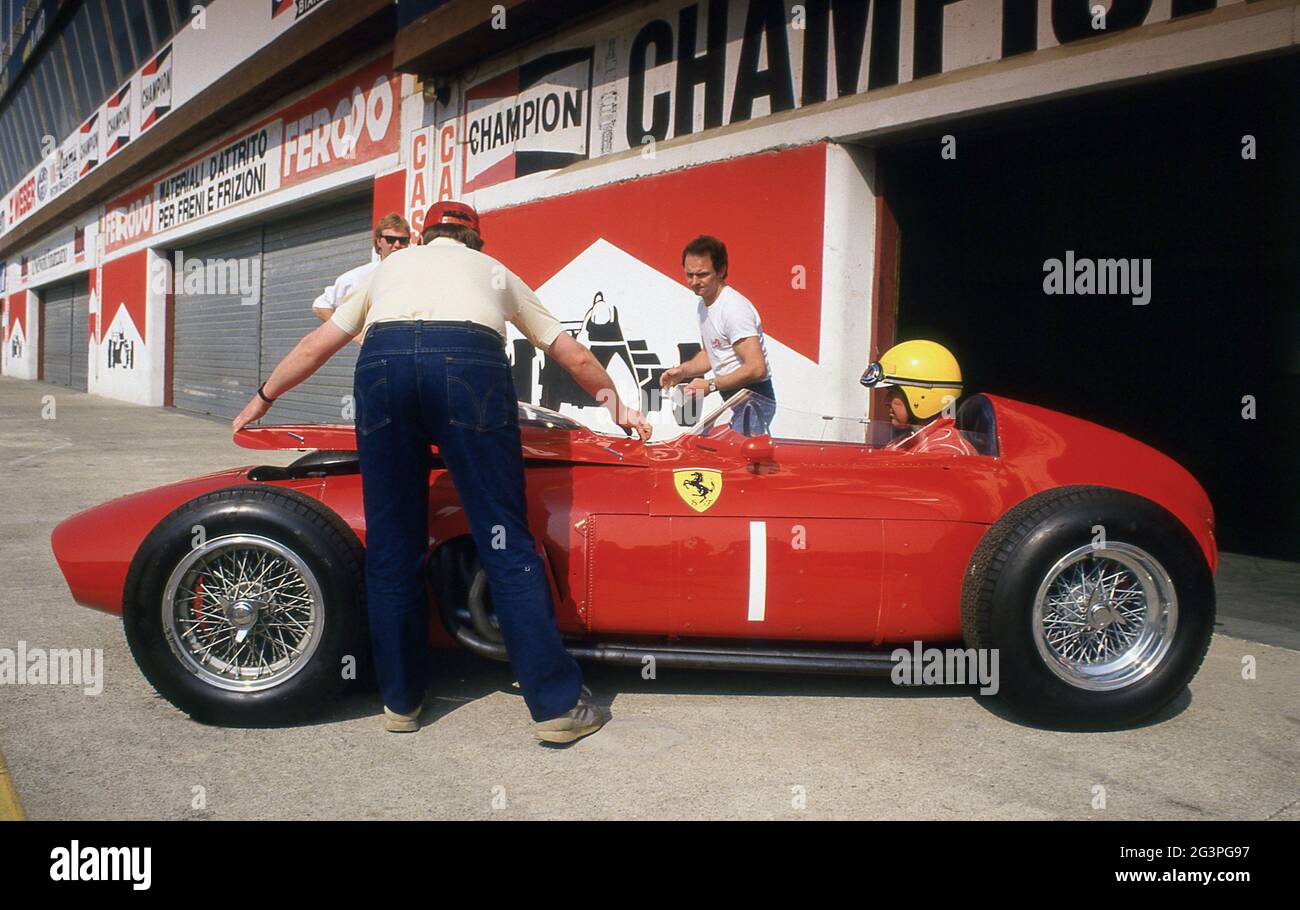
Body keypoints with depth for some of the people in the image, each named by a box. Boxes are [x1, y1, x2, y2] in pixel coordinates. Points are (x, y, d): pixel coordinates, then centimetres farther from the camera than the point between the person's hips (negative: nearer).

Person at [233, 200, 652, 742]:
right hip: (470, 363, -1)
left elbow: (314, 348, 39)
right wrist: (615, 404, 52)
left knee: (391, 548, 11)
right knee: (506, 541, 1)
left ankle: (400, 699, 21)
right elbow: (576, 357, 37)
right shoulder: (495, 270, 33)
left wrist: (263, 398, 54)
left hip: (381, 363, 2)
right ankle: (558, 704, 4)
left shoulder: (392, 264, 36)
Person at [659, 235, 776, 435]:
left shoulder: (734, 308, -20)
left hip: (754, 401, -9)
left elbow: (756, 368, -26)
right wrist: (683, 370, 5)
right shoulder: (703, 304, 11)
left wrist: (711, 385, -20)